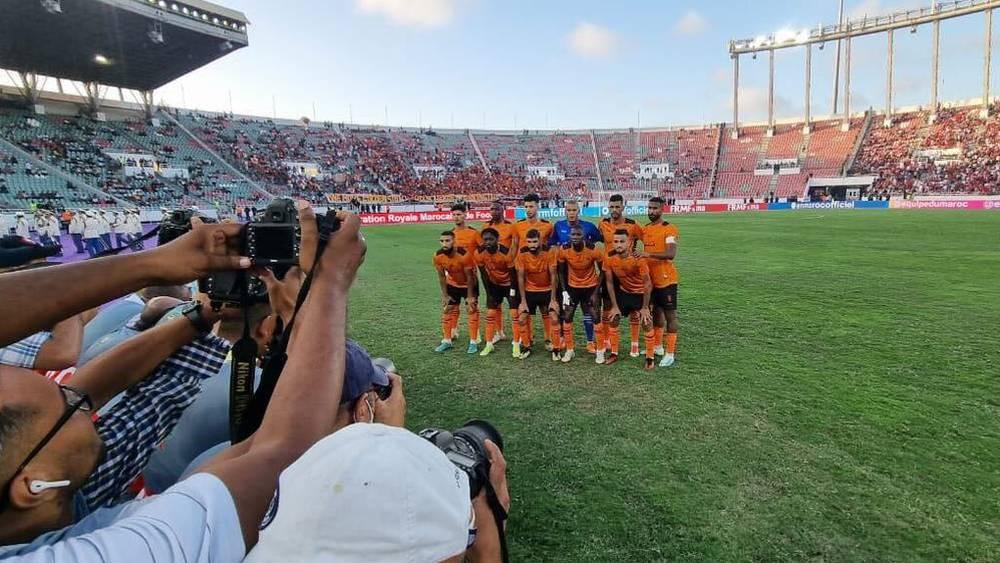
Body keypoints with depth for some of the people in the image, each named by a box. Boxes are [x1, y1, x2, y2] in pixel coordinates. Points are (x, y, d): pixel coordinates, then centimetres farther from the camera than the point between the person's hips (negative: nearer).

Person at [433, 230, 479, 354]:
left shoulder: (464, 255, -34)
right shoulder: (438, 256, -21)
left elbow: (469, 276, -22)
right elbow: (441, 276, -7)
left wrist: (470, 296, -16)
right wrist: (445, 295, -4)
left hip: (469, 284, -4)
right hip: (452, 284, 4)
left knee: (472, 310, -4)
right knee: (447, 311, 6)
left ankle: (473, 343, 4)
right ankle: (446, 341, 16)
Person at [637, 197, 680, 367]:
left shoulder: (669, 229, -13)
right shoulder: (645, 229, 9)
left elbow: (671, 254, -26)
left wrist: (648, 254, -34)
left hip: (666, 279, -7)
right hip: (650, 279, 7)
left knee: (670, 314, 0)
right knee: (656, 311, 17)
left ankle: (670, 354, 6)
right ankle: (658, 347, 31)